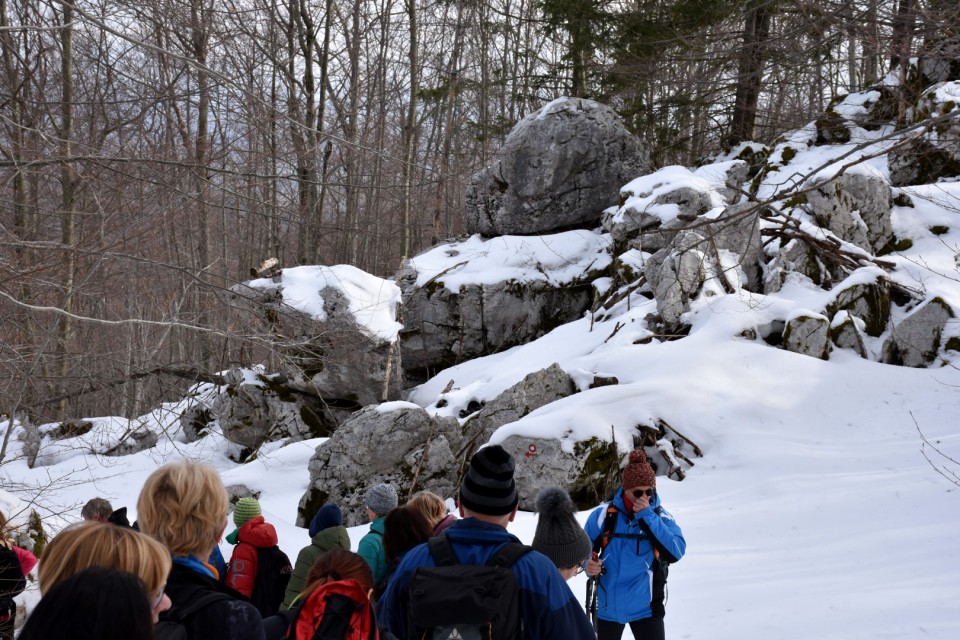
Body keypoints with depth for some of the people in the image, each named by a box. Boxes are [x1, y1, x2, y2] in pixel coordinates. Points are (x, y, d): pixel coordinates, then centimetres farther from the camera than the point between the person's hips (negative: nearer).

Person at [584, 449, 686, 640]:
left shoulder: (661, 517, -8)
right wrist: (588, 564, -15)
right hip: (608, 606, 2)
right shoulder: (603, 515, -7)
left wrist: (647, 517, -26)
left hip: (645, 608, -1)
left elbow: (675, 552, -24)